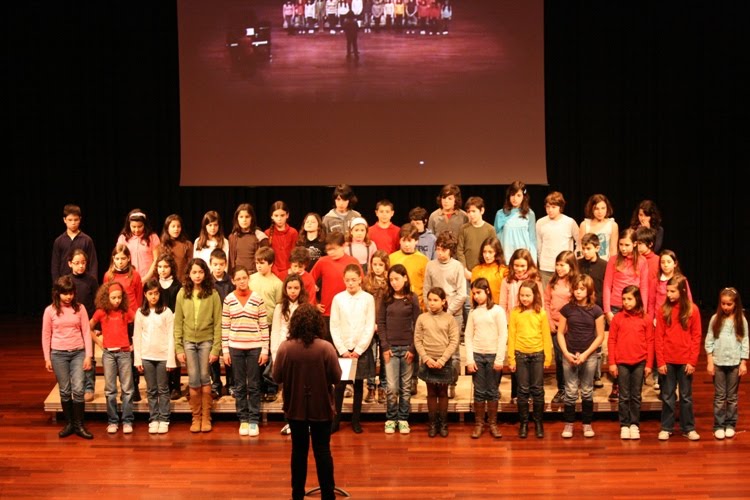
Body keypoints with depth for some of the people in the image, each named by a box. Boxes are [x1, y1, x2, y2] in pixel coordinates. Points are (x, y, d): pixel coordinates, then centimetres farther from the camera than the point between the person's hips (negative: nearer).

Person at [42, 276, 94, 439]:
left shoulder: (80, 308, 0)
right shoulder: (50, 310, -1)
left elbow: (86, 332, 0)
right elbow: (46, 335, 3)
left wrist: (88, 355, -4)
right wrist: (47, 358, 1)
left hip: (78, 353, 0)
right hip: (58, 354, 0)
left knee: (78, 390, -6)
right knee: (65, 391, 5)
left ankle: (79, 425, 4)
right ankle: (69, 424, 16)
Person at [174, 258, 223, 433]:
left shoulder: (212, 294, -4)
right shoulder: (182, 294, 1)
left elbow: (218, 323, -4)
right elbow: (178, 323, 2)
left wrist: (216, 348, -8)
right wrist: (178, 348, -2)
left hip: (206, 341, -1)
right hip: (189, 342, 1)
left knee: (205, 379, 3)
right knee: (193, 381, 3)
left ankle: (206, 417, 13)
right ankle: (196, 417, 14)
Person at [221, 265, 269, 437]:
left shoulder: (257, 298, -1)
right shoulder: (228, 300, 1)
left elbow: (264, 326, 0)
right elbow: (225, 327, 3)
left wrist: (265, 349, -3)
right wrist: (225, 350, 0)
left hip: (255, 347, -1)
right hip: (235, 347, 1)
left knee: (254, 386, 4)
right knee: (239, 386, 7)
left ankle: (254, 420, 11)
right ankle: (243, 420, 15)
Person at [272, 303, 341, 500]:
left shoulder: (285, 347, -12)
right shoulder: (326, 347, -16)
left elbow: (277, 377, -3)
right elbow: (336, 377, -9)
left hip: (295, 408, 1)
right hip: (321, 408, -1)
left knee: (299, 450, 13)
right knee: (322, 451, 8)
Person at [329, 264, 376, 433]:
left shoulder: (368, 299, -2)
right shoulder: (338, 298, 0)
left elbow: (370, 327, -3)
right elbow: (334, 327, 0)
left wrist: (358, 350, -7)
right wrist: (343, 350, -7)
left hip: (361, 349, 0)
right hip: (342, 349, 0)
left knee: (359, 385, 7)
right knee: (339, 386, -2)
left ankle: (355, 421, 16)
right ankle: (335, 420, 7)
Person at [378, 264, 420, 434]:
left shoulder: (412, 299, 2)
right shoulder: (386, 299, 4)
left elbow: (417, 325, 0)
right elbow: (381, 323, 3)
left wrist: (413, 348, -6)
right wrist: (385, 347, -6)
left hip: (407, 348, 0)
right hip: (390, 348, 0)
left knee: (406, 387, 5)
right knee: (392, 387, -3)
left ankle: (403, 419, 13)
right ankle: (391, 419, 9)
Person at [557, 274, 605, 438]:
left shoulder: (596, 311, -2)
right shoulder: (567, 309, 0)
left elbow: (600, 336, -1)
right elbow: (560, 333, 3)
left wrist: (586, 354, -9)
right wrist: (566, 353, -8)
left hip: (590, 355, 0)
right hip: (569, 355, 0)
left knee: (587, 391, 8)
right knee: (570, 392, 1)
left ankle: (587, 424, 17)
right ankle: (568, 424, 9)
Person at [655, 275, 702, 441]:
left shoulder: (692, 310, -3)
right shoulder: (663, 310, -2)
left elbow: (696, 337, -2)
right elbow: (658, 337, -1)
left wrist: (692, 361, -7)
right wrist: (660, 361, -6)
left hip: (685, 361, -1)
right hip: (667, 361, 1)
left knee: (686, 396, 9)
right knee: (667, 396, 8)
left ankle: (688, 428, 18)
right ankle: (666, 428, 16)